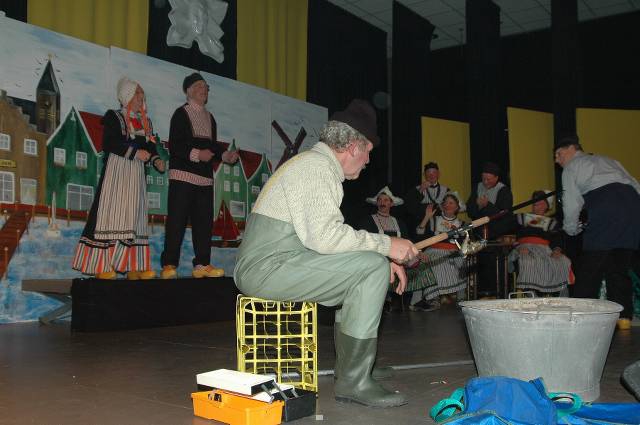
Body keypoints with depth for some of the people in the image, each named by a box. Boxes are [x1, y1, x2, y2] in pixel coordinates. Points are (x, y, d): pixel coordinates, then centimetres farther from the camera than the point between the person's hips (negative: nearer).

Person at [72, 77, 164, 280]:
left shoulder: (145, 122, 19)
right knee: (111, 214, -10)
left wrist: (156, 160, -5)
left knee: (134, 216, 2)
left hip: (136, 174, 6)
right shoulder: (114, 117, 0)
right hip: (116, 170, -6)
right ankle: (102, 266, -8)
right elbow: (108, 144, -12)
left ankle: (134, 267, 2)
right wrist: (134, 152, -16)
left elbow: (150, 147, 15)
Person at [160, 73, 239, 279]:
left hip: (205, 177, 7)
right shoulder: (181, 113, -1)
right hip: (183, 175, -7)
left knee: (204, 221, 6)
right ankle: (169, 265, -3)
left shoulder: (209, 117, 21)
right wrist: (196, 154, -22)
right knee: (177, 221, -7)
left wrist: (225, 155, 4)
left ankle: (202, 264, 11)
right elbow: (174, 145, -10)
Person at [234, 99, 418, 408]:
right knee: (372, 267, -16)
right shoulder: (318, 166, -11)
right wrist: (385, 245, -16)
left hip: (261, 269, 11)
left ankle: (347, 373, 12)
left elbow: (325, 235, 19)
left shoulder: (319, 165, 21)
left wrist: (383, 258, 9)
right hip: (269, 267, -11)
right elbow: (323, 236, -25)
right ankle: (354, 381, -11)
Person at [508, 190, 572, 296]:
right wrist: (518, 247, -12)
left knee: (563, 262, -29)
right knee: (528, 263, -39)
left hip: (545, 250, 2)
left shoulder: (552, 222, 28)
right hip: (524, 248, -2)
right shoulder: (520, 218, 25)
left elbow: (557, 239, 11)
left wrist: (557, 249, -12)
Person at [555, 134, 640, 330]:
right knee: (620, 266, 13)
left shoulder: (571, 167, 15)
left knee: (589, 268, -2)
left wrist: (572, 229, 20)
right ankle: (624, 317, 10)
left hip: (605, 211, -6)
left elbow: (572, 203, 6)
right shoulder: (608, 160, 33)